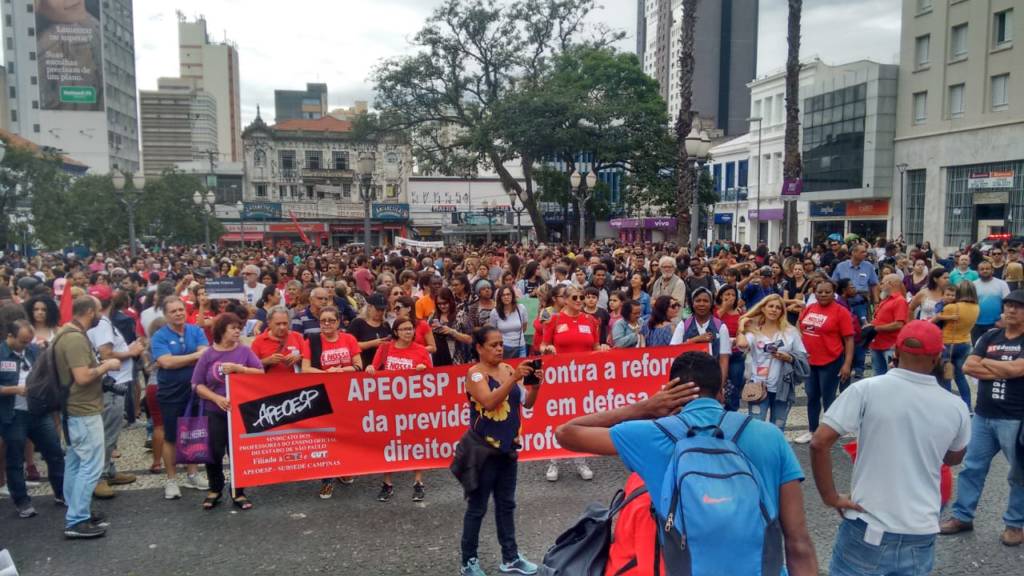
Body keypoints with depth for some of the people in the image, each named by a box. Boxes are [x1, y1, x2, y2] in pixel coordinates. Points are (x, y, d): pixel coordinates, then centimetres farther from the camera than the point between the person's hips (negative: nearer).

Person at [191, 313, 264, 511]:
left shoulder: (244, 351, 0)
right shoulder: (208, 355, -1)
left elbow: (261, 373, -7)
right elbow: (197, 385, -1)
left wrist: (239, 368, -19)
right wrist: (217, 398, -14)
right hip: (216, 412, 0)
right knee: (214, 452, 5)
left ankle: (238, 492, 17)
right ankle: (214, 490, 25)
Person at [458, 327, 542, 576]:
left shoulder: (508, 369, 5)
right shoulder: (475, 373, -13)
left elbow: (527, 403, 5)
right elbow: (489, 401, -29)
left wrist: (535, 384, -13)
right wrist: (514, 378, -34)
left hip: (508, 448, 6)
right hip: (483, 449, -6)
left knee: (506, 504, 16)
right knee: (477, 507, 4)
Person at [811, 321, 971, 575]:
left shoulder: (866, 389, -13)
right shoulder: (956, 408, -3)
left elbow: (819, 443, -17)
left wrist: (830, 496, -7)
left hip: (867, 527, -3)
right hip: (921, 533, 3)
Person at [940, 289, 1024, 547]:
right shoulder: (989, 337, 8)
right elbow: (968, 366, -1)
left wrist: (986, 362, -5)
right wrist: (1003, 371, -12)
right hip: (983, 415, 5)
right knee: (972, 467, 10)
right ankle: (962, 516, 20)